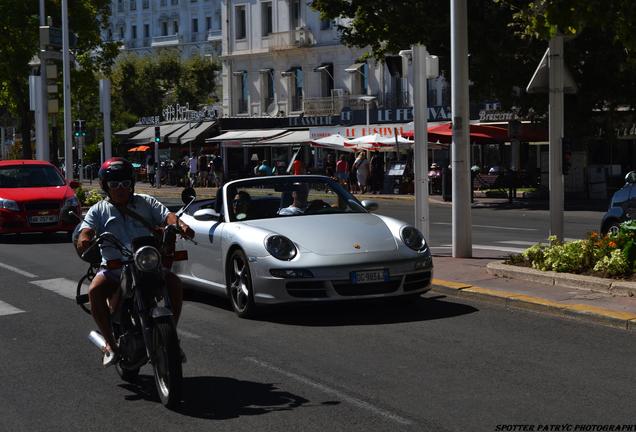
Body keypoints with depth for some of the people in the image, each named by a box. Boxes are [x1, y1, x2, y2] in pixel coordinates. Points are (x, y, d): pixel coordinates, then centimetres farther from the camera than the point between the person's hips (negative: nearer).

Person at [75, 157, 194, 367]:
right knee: (95, 291, -30)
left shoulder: (145, 203, 14)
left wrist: (180, 224, -25)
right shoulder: (99, 210, 12)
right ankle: (110, 343, -18)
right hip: (113, 267, -1)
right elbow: (86, 230, -4)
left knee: (175, 283, -24)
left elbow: (166, 215, -1)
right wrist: (83, 240, -30)